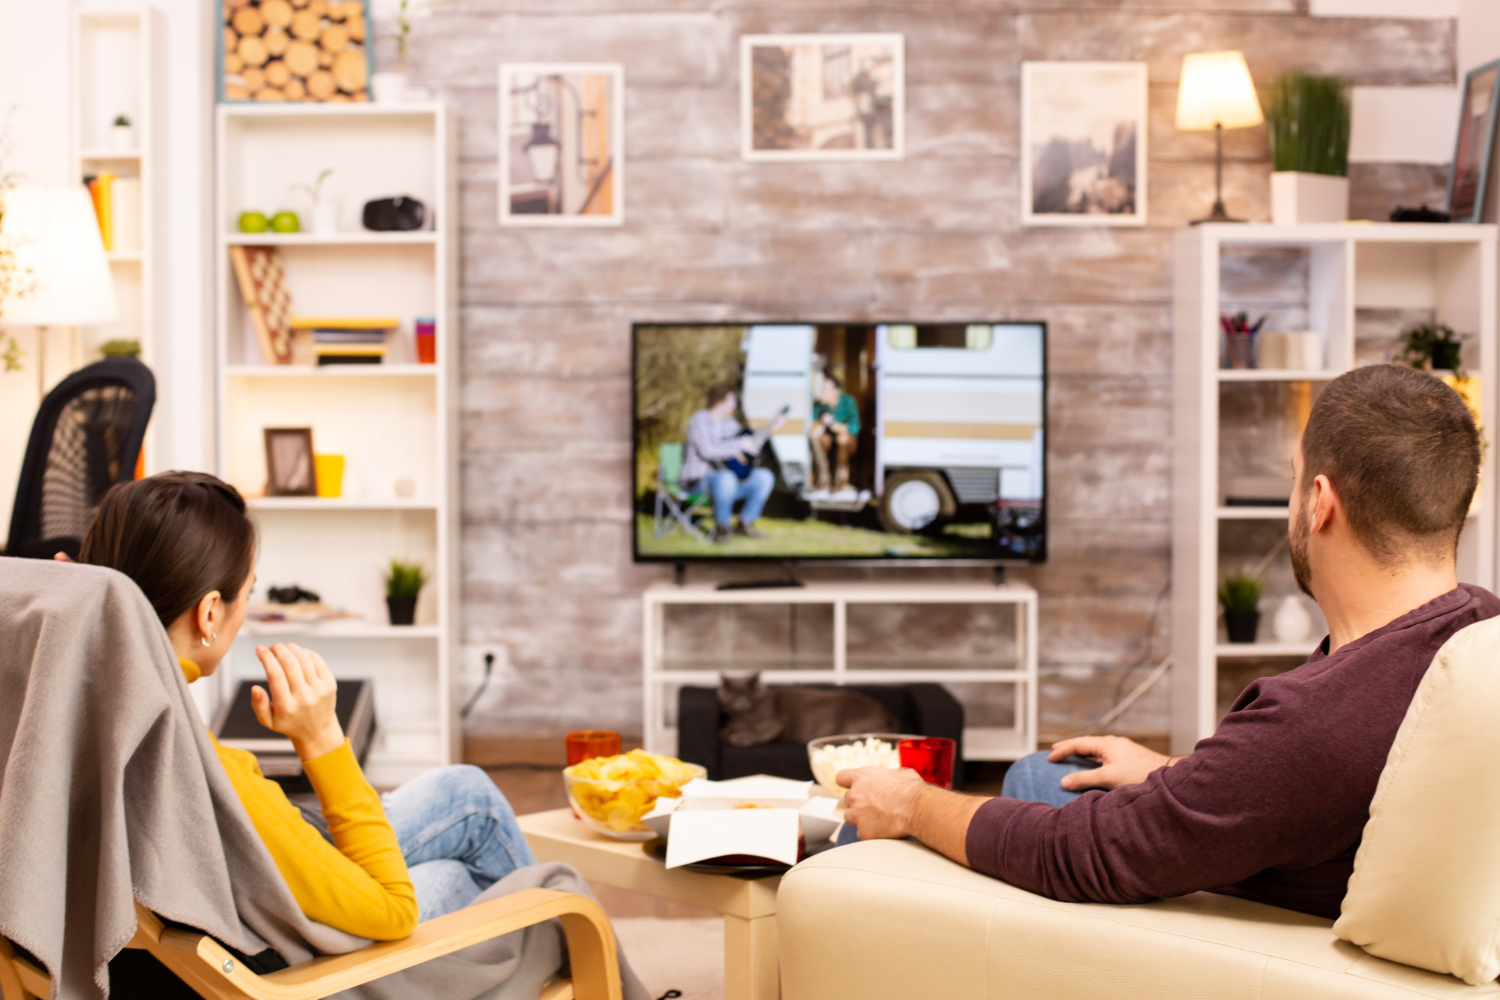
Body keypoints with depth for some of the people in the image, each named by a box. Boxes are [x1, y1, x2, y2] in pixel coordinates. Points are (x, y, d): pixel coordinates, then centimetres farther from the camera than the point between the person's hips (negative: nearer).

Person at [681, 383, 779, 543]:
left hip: (729, 477, 8)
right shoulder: (700, 420, -11)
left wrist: (768, 430, 6)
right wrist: (741, 443, -25)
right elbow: (707, 450, -28)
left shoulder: (729, 422, 13)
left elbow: (751, 448, 18)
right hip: (700, 480, -8)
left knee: (765, 477, -11)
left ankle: (745, 524, 1)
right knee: (726, 478, -40)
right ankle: (722, 527, -20)